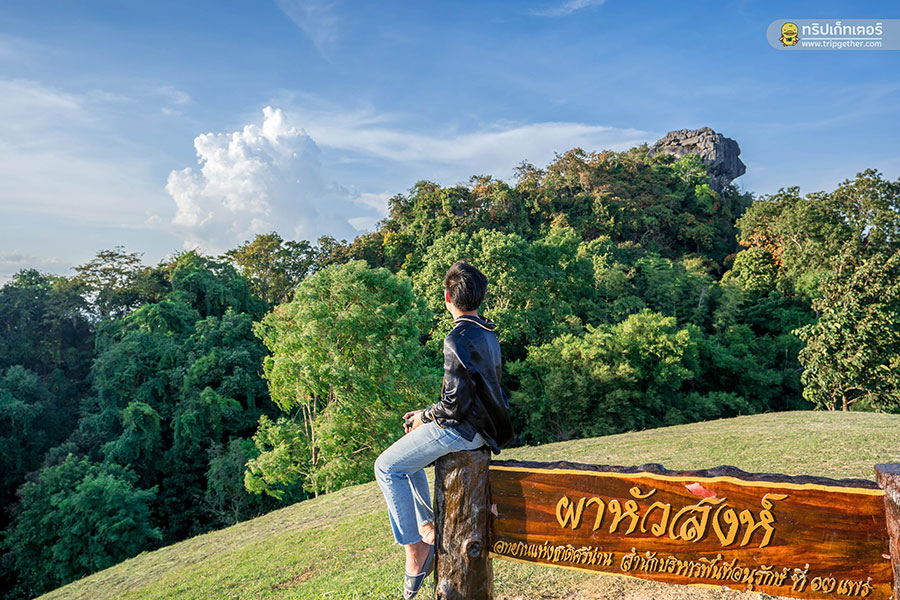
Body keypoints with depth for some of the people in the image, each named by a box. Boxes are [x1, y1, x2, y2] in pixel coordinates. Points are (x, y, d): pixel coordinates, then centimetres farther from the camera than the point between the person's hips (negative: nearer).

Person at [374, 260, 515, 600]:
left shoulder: (458, 340, -22)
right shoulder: (487, 333, 8)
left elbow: (456, 402, -23)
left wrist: (424, 417, -4)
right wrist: (428, 413, 15)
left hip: (463, 429, -10)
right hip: (481, 423, 10)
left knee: (387, 467, 0)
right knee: (408, 457, 24)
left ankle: (415, 548, 3)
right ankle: (427, 526, 28)